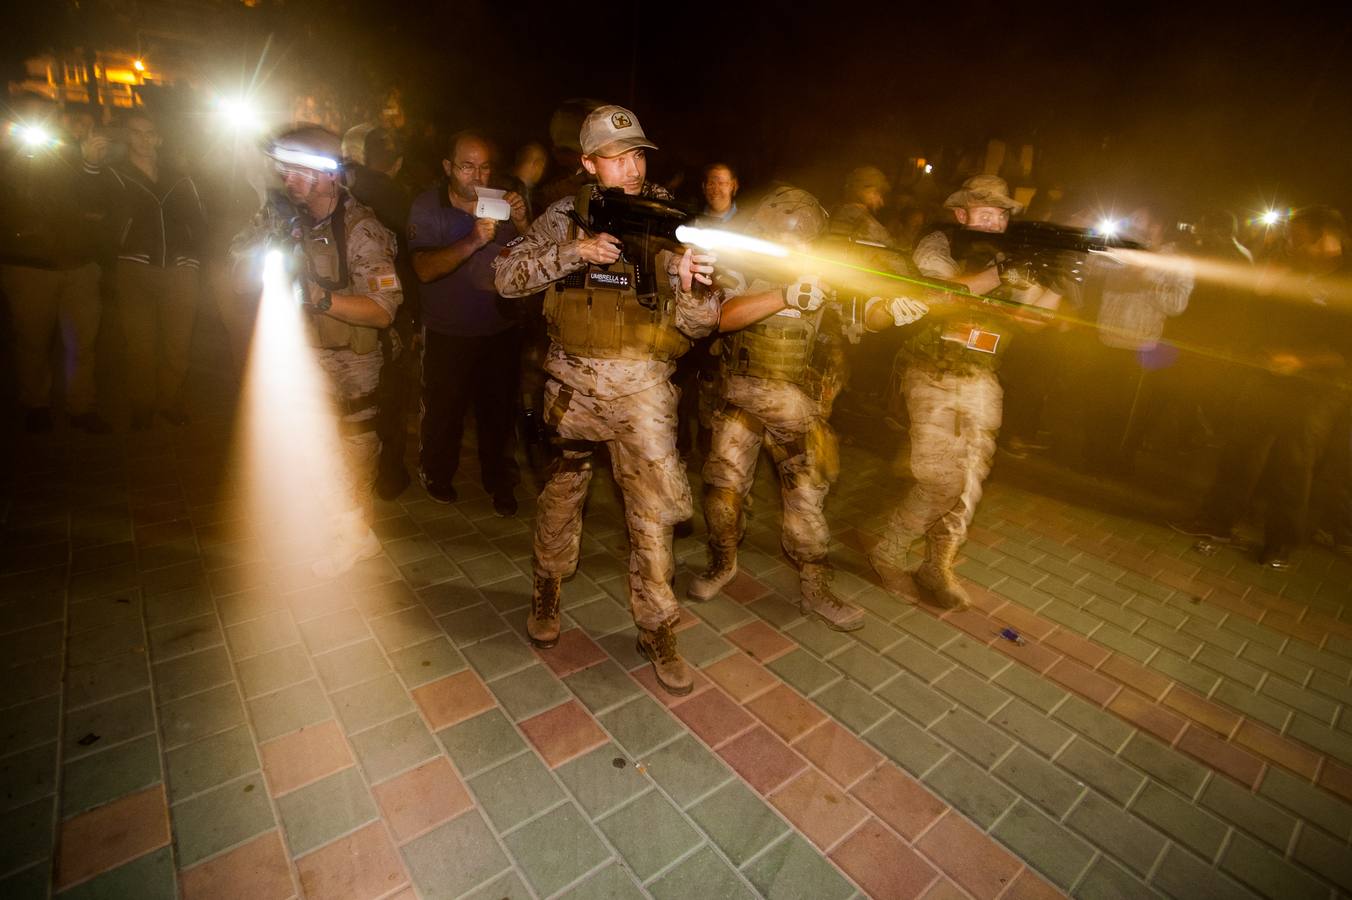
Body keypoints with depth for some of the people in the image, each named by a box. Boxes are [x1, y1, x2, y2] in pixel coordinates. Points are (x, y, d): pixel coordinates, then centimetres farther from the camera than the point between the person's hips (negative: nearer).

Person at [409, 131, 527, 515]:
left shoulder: (503, 201, 1)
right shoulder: (427, 206, -6)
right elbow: (425, 269, -21)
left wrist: (521, 223, -20)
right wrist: (473, 241, -33)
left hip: (500, 329, 2)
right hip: (447, 334, -2)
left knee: (499, 411, 7)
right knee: (444, 410, 6)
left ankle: (499, 482, 26)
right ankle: (438, 474, 32)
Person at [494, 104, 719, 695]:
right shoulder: (567, 216, 3)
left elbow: (701, 323, -4)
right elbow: (507, 277, -6)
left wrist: (689, 287, -27)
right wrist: (576, 251, -18)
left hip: (642, 386, -1)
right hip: (572, 380, 1)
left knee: (654, 505, -3)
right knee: (562, 489, 15)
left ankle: (656, 630, 15)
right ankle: (548, 586, 41)